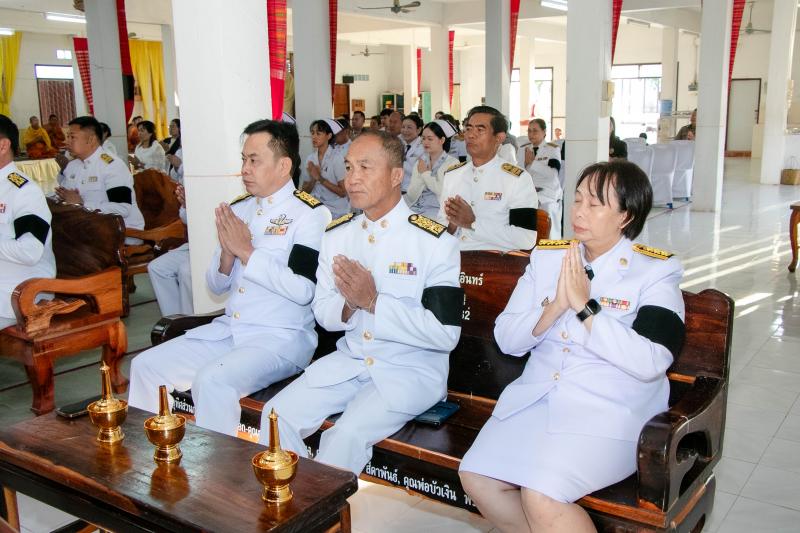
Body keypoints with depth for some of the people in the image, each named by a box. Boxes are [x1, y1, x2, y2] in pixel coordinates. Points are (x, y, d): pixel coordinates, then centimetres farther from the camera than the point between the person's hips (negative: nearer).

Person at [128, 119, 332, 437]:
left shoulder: (310, 214, -8)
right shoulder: (238, 209, 13)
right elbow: (215, 286, 15)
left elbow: (302, 289, -21)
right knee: (145, 366, -1)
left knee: (212, 380, -29)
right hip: (228, 329, 8)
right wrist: (227, 254, -6)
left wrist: (247, 252, -14)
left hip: (282, 337, -7)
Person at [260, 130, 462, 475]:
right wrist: (349, 306, -14)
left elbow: (445, 333, -17)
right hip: (349, 360, 6)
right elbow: (323, 313, 10)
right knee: (277, 414, -12)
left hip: (411, 369, -5)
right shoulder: (337, 235, 7)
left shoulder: (434, 241, -12)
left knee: (347, 433, -27)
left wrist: (373, 302, -21)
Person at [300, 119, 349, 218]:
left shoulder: (337, 157, -10)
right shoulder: (310, 158, 4)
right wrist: (313, 179, -13)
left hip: (336, 211, -4)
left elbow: (343, 192, -11)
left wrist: (320, 178, -16)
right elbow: (305, 191, 6)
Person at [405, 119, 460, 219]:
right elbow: (411, 197, 5)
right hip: (416, 209, 4)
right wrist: (421, 175, -9)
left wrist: (426, 173, -5)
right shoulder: (420, 162, 12)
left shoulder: (452, 163, -1)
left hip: (437, 211, -4)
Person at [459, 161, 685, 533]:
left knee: (542, 496, -26)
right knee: (476, 477, -13)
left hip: (610, 410, -5)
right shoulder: (546, 257, 9)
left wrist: (585, 306, -18)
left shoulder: (656, 271, -4)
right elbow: (506, 339, 4)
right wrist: (555, 306, -12)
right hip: (535, 396, 5)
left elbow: (650, 363, -18)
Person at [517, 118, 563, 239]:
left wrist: (532, 162, -15)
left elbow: (553, 173, -14)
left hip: (548, 192, -3)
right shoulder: (522, 149, 15)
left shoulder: (553, 149, 1)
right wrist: (525, 163, -10)